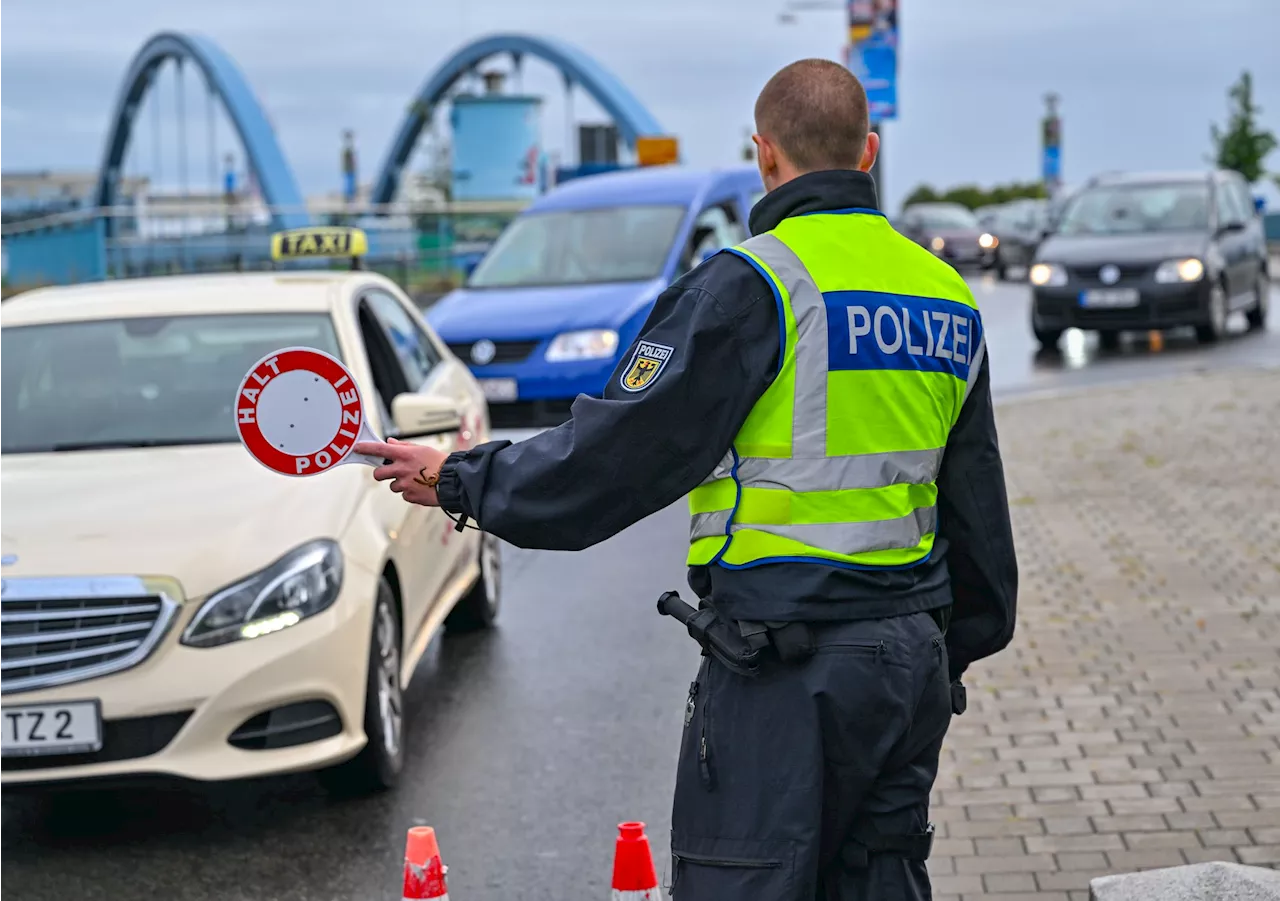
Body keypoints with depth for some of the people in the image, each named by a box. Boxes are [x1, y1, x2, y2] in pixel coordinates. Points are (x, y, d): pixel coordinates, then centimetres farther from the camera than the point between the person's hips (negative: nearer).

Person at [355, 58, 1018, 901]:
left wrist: (462, 482, 1)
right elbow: (977, 503, 20)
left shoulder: (753, 283, -12)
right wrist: (959, 646, 32)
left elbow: (621, 450, -12)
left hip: (785, 673, -7)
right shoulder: (948, 295, 11)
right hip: (913, 659, 8)